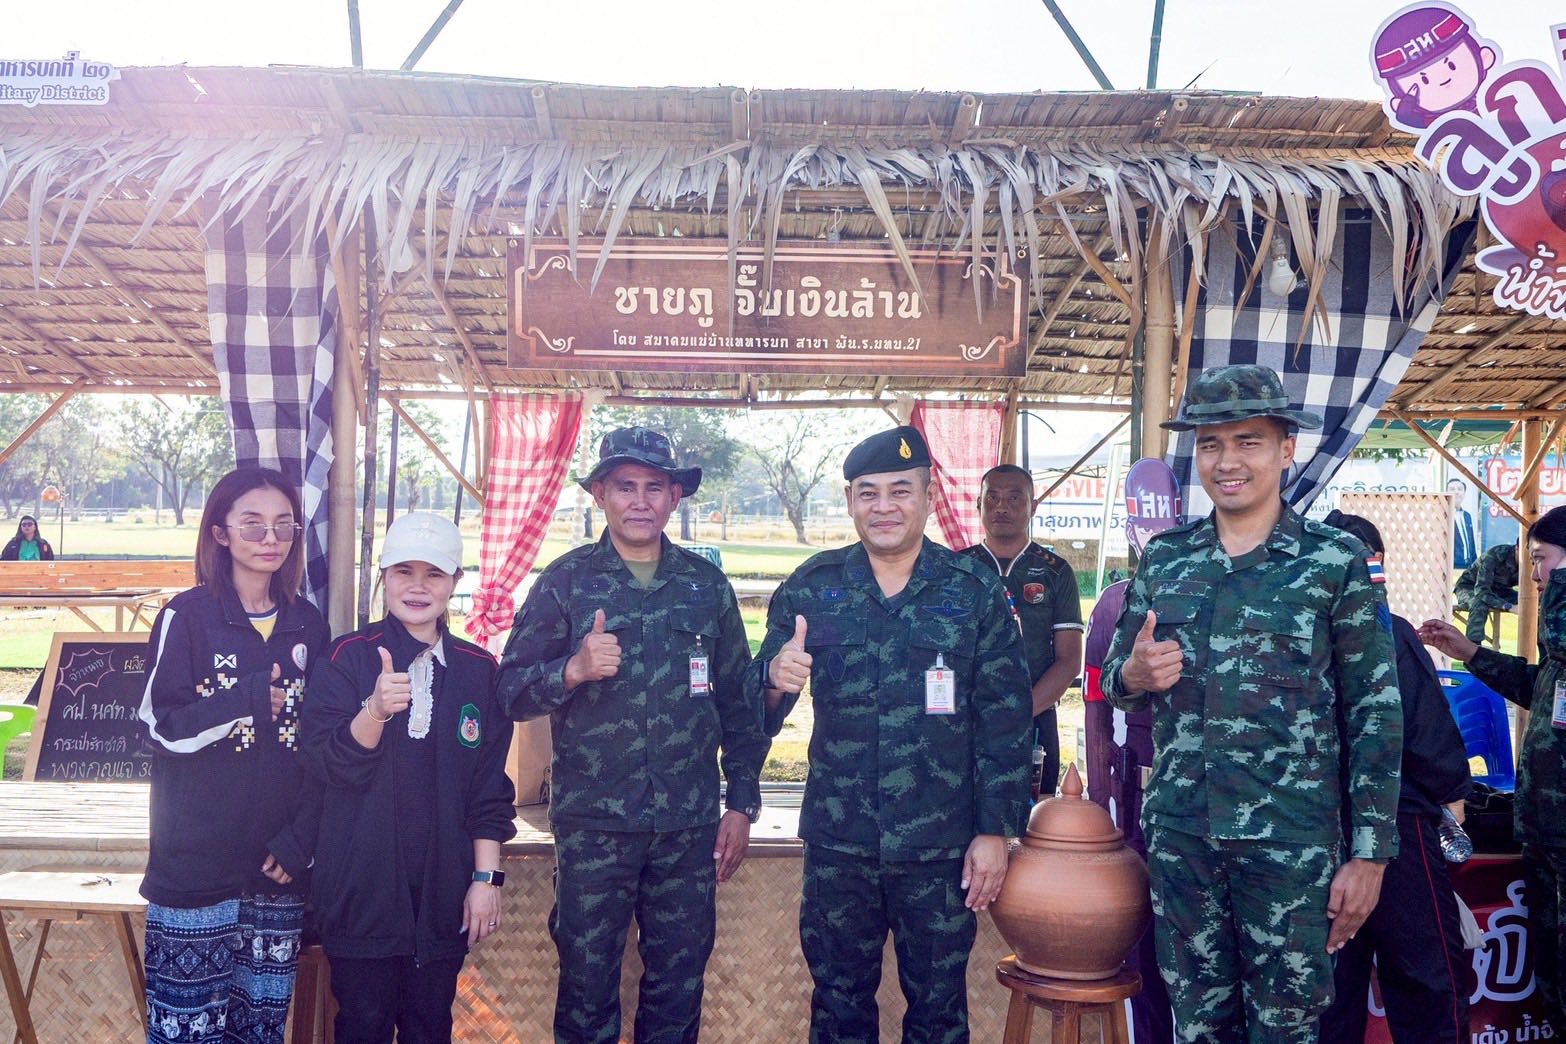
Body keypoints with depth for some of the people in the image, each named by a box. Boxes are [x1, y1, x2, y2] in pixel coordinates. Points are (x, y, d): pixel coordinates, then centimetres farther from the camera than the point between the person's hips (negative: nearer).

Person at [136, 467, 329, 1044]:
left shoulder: (307, 624, 7)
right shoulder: (187, 616, -3)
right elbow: (160, 725, -9)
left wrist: (299, 840, 1)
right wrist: (254, 700, -16)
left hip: (278, 867, 3)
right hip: (196, 862, -3)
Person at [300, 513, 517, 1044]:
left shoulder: (478, 669, 2)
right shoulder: (347, 657, -4)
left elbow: (490, 787, 4)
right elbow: (324, 761, -14)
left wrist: (487, 878, 0)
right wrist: (376, 710, -31)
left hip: (442, 895, 2)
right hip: (361, 891, -2)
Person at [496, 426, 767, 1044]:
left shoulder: (706, 584, 7)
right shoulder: (565, 581, 1)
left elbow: (739, 701, 11)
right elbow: (510, 691, -1)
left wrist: (743, 803, 7)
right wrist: (573, 669, -20)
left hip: (690, 827, 2)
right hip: (592, 824, -2)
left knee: (679, 986, 10)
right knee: (587, 985, 6)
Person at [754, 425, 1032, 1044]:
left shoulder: (975, 592, -2)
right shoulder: (811, 587, 1)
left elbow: (1004, 721, 0)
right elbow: (760, 709, 5)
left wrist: (996, 830, -4)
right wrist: (775, 677, -18)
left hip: (942, 849, -1)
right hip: (837, 843, 1)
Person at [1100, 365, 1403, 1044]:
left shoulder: (1336, 560, -4)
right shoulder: (1163, 558, 6)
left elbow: (1375, 712, -3)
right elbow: (1115, 681, 13)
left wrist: (1370, 853, -6)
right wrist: (1134, 675, -11)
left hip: (1291, 840, -3)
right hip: (1179, 834, 3)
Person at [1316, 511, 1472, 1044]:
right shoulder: (1390, 633, -12)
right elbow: (1431, 733, -12)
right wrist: (1452, 788, 8)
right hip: (1396, 822, -5)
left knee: (1333, 980, 13)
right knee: (1430, 979, 5)